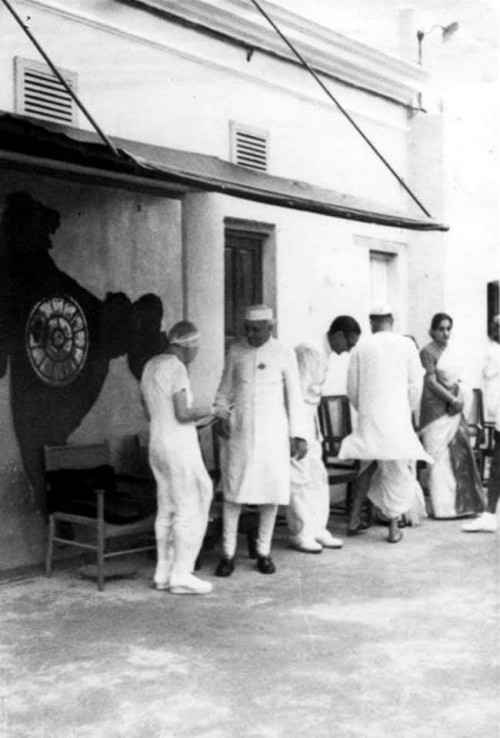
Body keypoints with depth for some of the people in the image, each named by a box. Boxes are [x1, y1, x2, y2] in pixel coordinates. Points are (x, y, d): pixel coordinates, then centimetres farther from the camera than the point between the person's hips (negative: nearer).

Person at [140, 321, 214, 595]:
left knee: (169, 510, 13)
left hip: (158, 447, 9)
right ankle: (181, 576, -1)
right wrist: (209, 411, -2)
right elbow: (183, 414, -21)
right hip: (179, 450, -9)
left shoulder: (150, 367, 12)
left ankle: (165, 573, 15)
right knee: (191, 510, -3)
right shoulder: (176, 368, -17)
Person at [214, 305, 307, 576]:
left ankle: (263, 552, 18)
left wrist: (299, 435, -2)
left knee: (271, 491, 3)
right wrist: (222, 415, -4)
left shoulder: (284, 355, -1)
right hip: (240, 432, 1)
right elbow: (225, 388, 13)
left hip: (273, 433, -1)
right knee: (233, 491, -1)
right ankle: (228, 554, 9)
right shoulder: (236, 351, 3)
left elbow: (294, 397, 1)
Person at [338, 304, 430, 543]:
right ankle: (394, 527, 7)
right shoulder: (406, 344, 0)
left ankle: (355, 518, 15)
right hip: (397, 416, -2)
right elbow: (415, 385, -1)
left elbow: (352, 388, 5)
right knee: (397, 469, 7)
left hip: (369, 417, 2)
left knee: (368, 465, 18)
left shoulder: (361, 347, 2)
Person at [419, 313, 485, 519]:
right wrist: (453, 399, -14)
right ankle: (444, 506, 0)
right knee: (440, 456, -5)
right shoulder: (428, 352, -8)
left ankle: (460, 503, 13)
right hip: (436, 408, -7)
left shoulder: (449, 351, 14)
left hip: (453, 409, 7)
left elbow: (457, 380, 13)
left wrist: (461, 398, -6)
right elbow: (431, 382, -13)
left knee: (459, 453, 6)